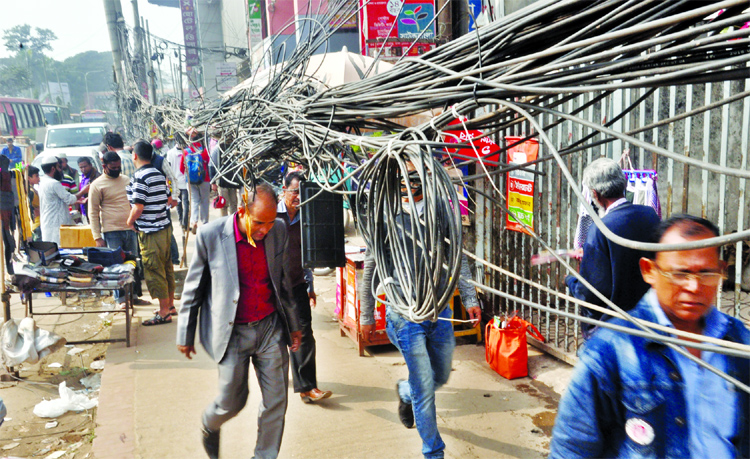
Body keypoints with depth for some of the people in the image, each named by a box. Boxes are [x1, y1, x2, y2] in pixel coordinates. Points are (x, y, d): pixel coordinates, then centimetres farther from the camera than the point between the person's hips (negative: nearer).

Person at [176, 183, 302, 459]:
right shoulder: (210, 235, -15)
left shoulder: (278, 231, -5)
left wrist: (293, 324, 15)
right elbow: (193, 288, -3)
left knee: (276, 400, 5)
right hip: (232, 333, -3)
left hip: (271, 327, 3)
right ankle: (211, 425, 41)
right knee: (232, 402, 5)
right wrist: (185, 335, 4)